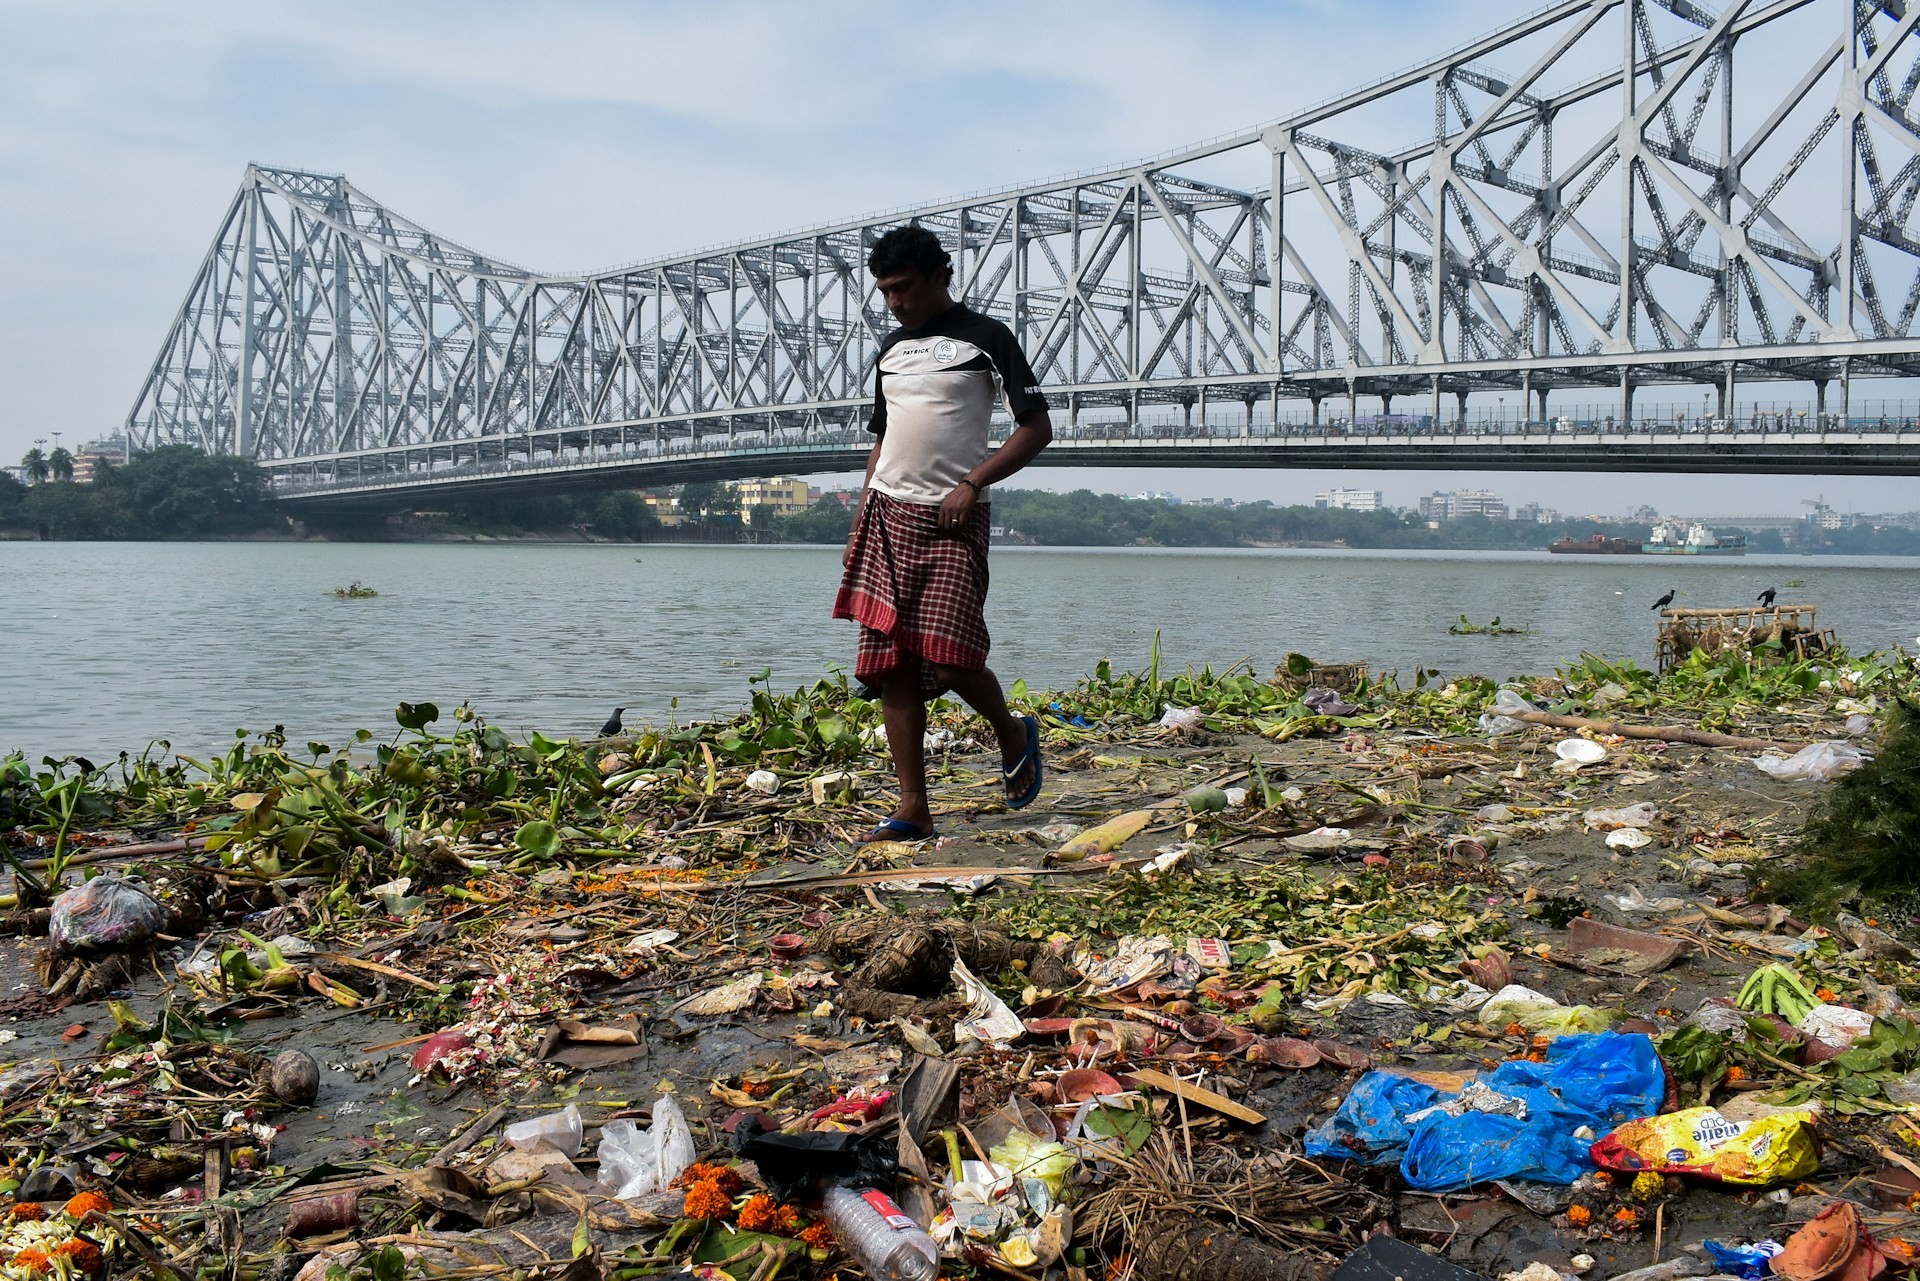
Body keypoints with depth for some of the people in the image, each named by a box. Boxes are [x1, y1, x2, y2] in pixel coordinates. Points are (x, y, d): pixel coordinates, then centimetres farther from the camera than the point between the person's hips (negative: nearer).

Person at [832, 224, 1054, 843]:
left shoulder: (985, 337, 0)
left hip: (952, 520, -6)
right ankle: (913, 809, 5)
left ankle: (1013, 734, 19)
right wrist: (858, 528, 15)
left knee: (948, 656, -13)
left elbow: (1037, 428, -5)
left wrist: (972, 483, -15)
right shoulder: (891, 349, 18)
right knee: (892, 665, 0)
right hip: (888, 515, 6)